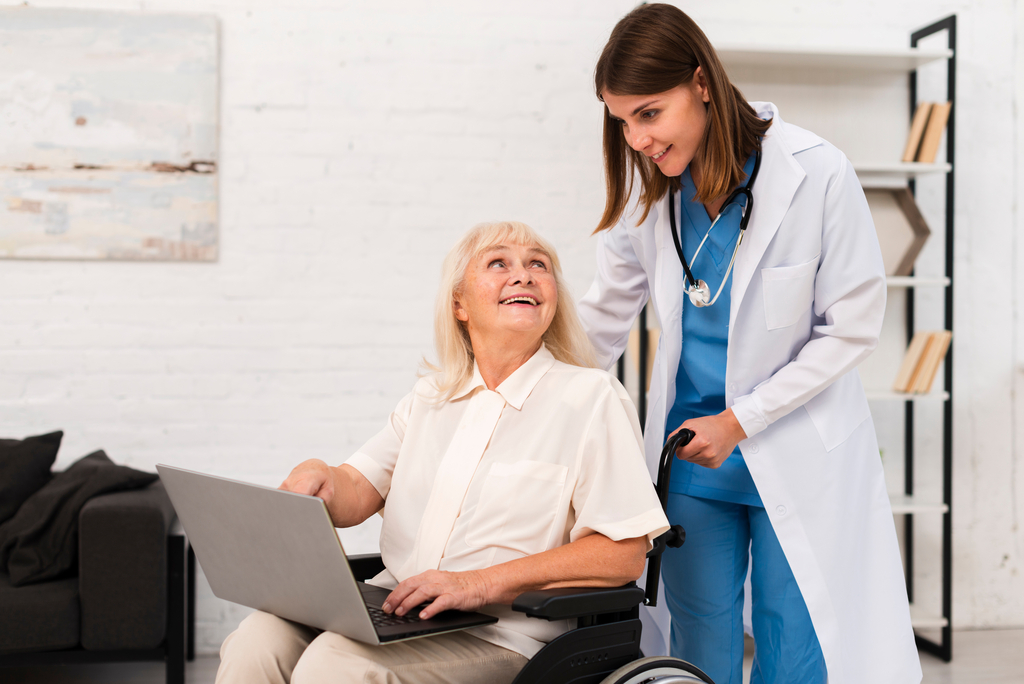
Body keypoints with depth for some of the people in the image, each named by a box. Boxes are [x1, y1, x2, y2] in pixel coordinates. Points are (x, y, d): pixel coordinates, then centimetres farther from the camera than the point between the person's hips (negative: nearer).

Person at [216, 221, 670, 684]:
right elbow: (355, 497, 12)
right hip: (395, 612, 5)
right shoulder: (428, 398, 18)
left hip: (498, 638, -5)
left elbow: (623, 555, -9)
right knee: (255, 644, -21)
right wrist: (319, 479, -14)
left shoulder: (591, 398, -1)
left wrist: (480, 583, -16)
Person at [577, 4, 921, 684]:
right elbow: (602, 322, 8)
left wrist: (740, 421, -14)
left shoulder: (816, 174, -16)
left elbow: (852, 327, -11)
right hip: (689, 451, 3)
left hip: (797, 456, -3)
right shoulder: (648, 193, -4)